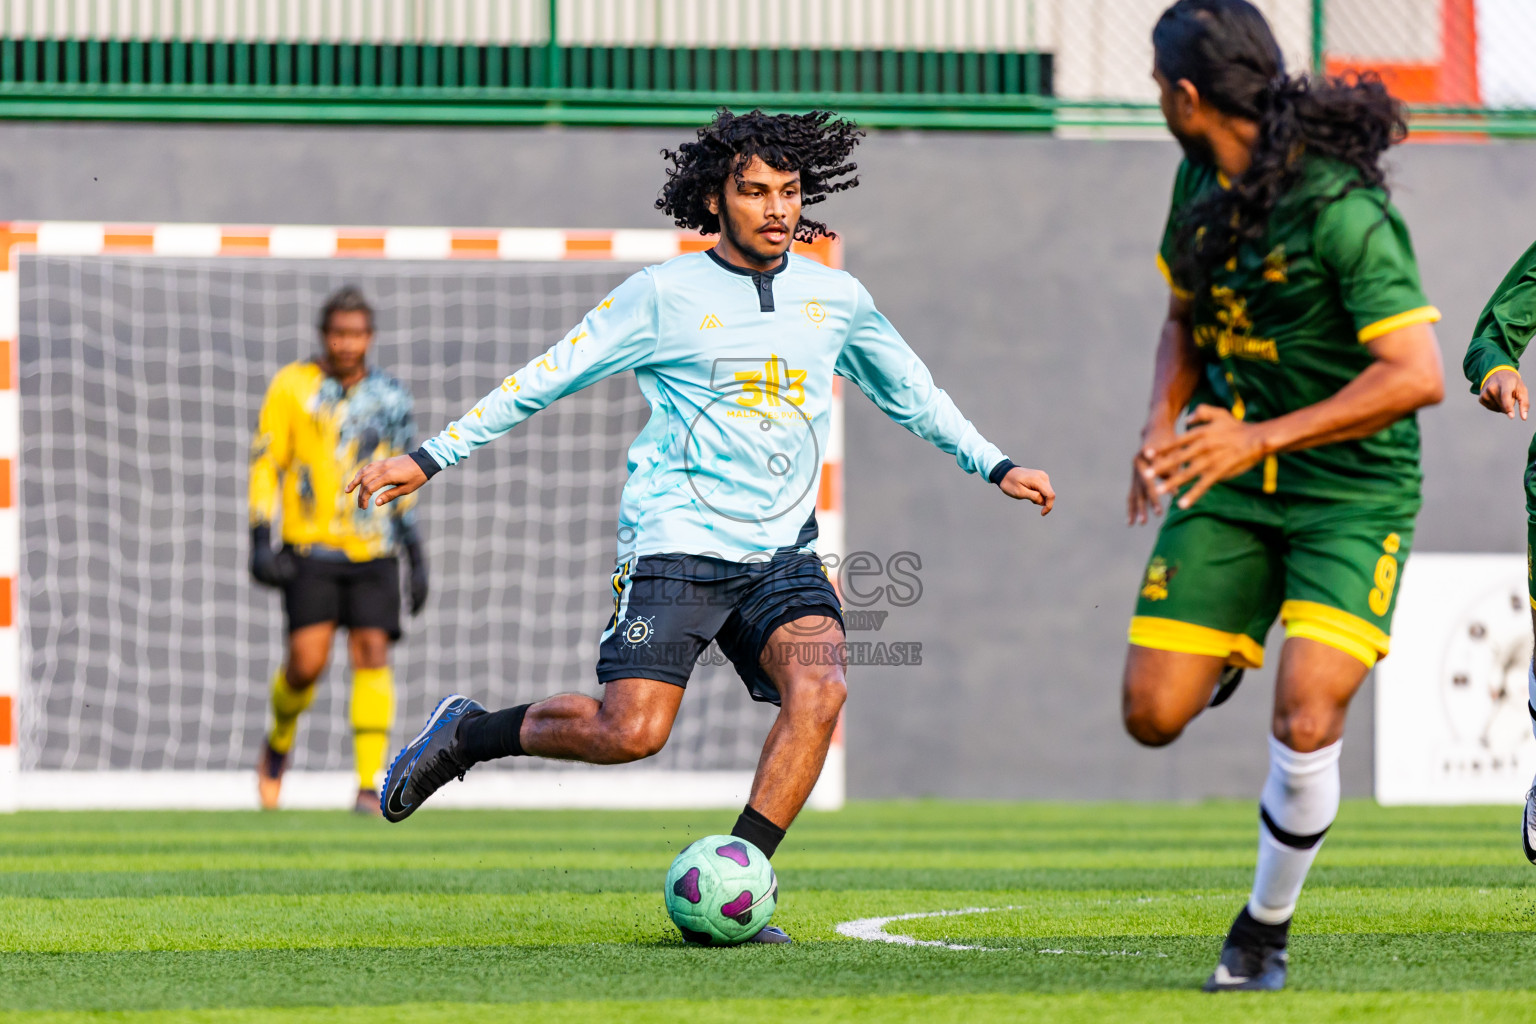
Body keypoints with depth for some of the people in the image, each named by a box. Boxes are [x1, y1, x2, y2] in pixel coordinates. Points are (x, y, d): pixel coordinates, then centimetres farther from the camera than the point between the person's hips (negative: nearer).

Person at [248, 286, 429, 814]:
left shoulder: (390, 398, 11)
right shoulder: (292, 387, 1)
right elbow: (265, 464, 1)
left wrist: (416, 557, 16)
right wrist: (261, 542, -9)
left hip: (373, 552, 3)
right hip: (310, 550, -3)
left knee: (372, 652, -11)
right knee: (308, 660, -13)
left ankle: (370, 784, -9)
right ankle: (279, 743, 19)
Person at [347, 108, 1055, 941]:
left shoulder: (837, 300, 11)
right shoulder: (664, 295, -1)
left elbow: (913, 396, 28)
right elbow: (547, 377, 2)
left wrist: (995, 467, 24)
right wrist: (430, 458, 0)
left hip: (783, 552, 4)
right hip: (675, 546, -4)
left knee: (818, 688, -23)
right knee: (631, 732, -17)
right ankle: (467, 734, 10)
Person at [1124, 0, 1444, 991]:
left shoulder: (1341, 206, -22)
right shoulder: (1202, 179, 3)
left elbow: (1416, 376, -26)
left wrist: (1261, 438, -26)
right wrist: (1163, 424, 0)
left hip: (1353, 491, -6)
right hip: (1232, 481, 6)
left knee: (1307, 724, -20)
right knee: (1154, 717, -2)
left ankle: (1266, 930, 4)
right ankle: (1226, 657, 34)